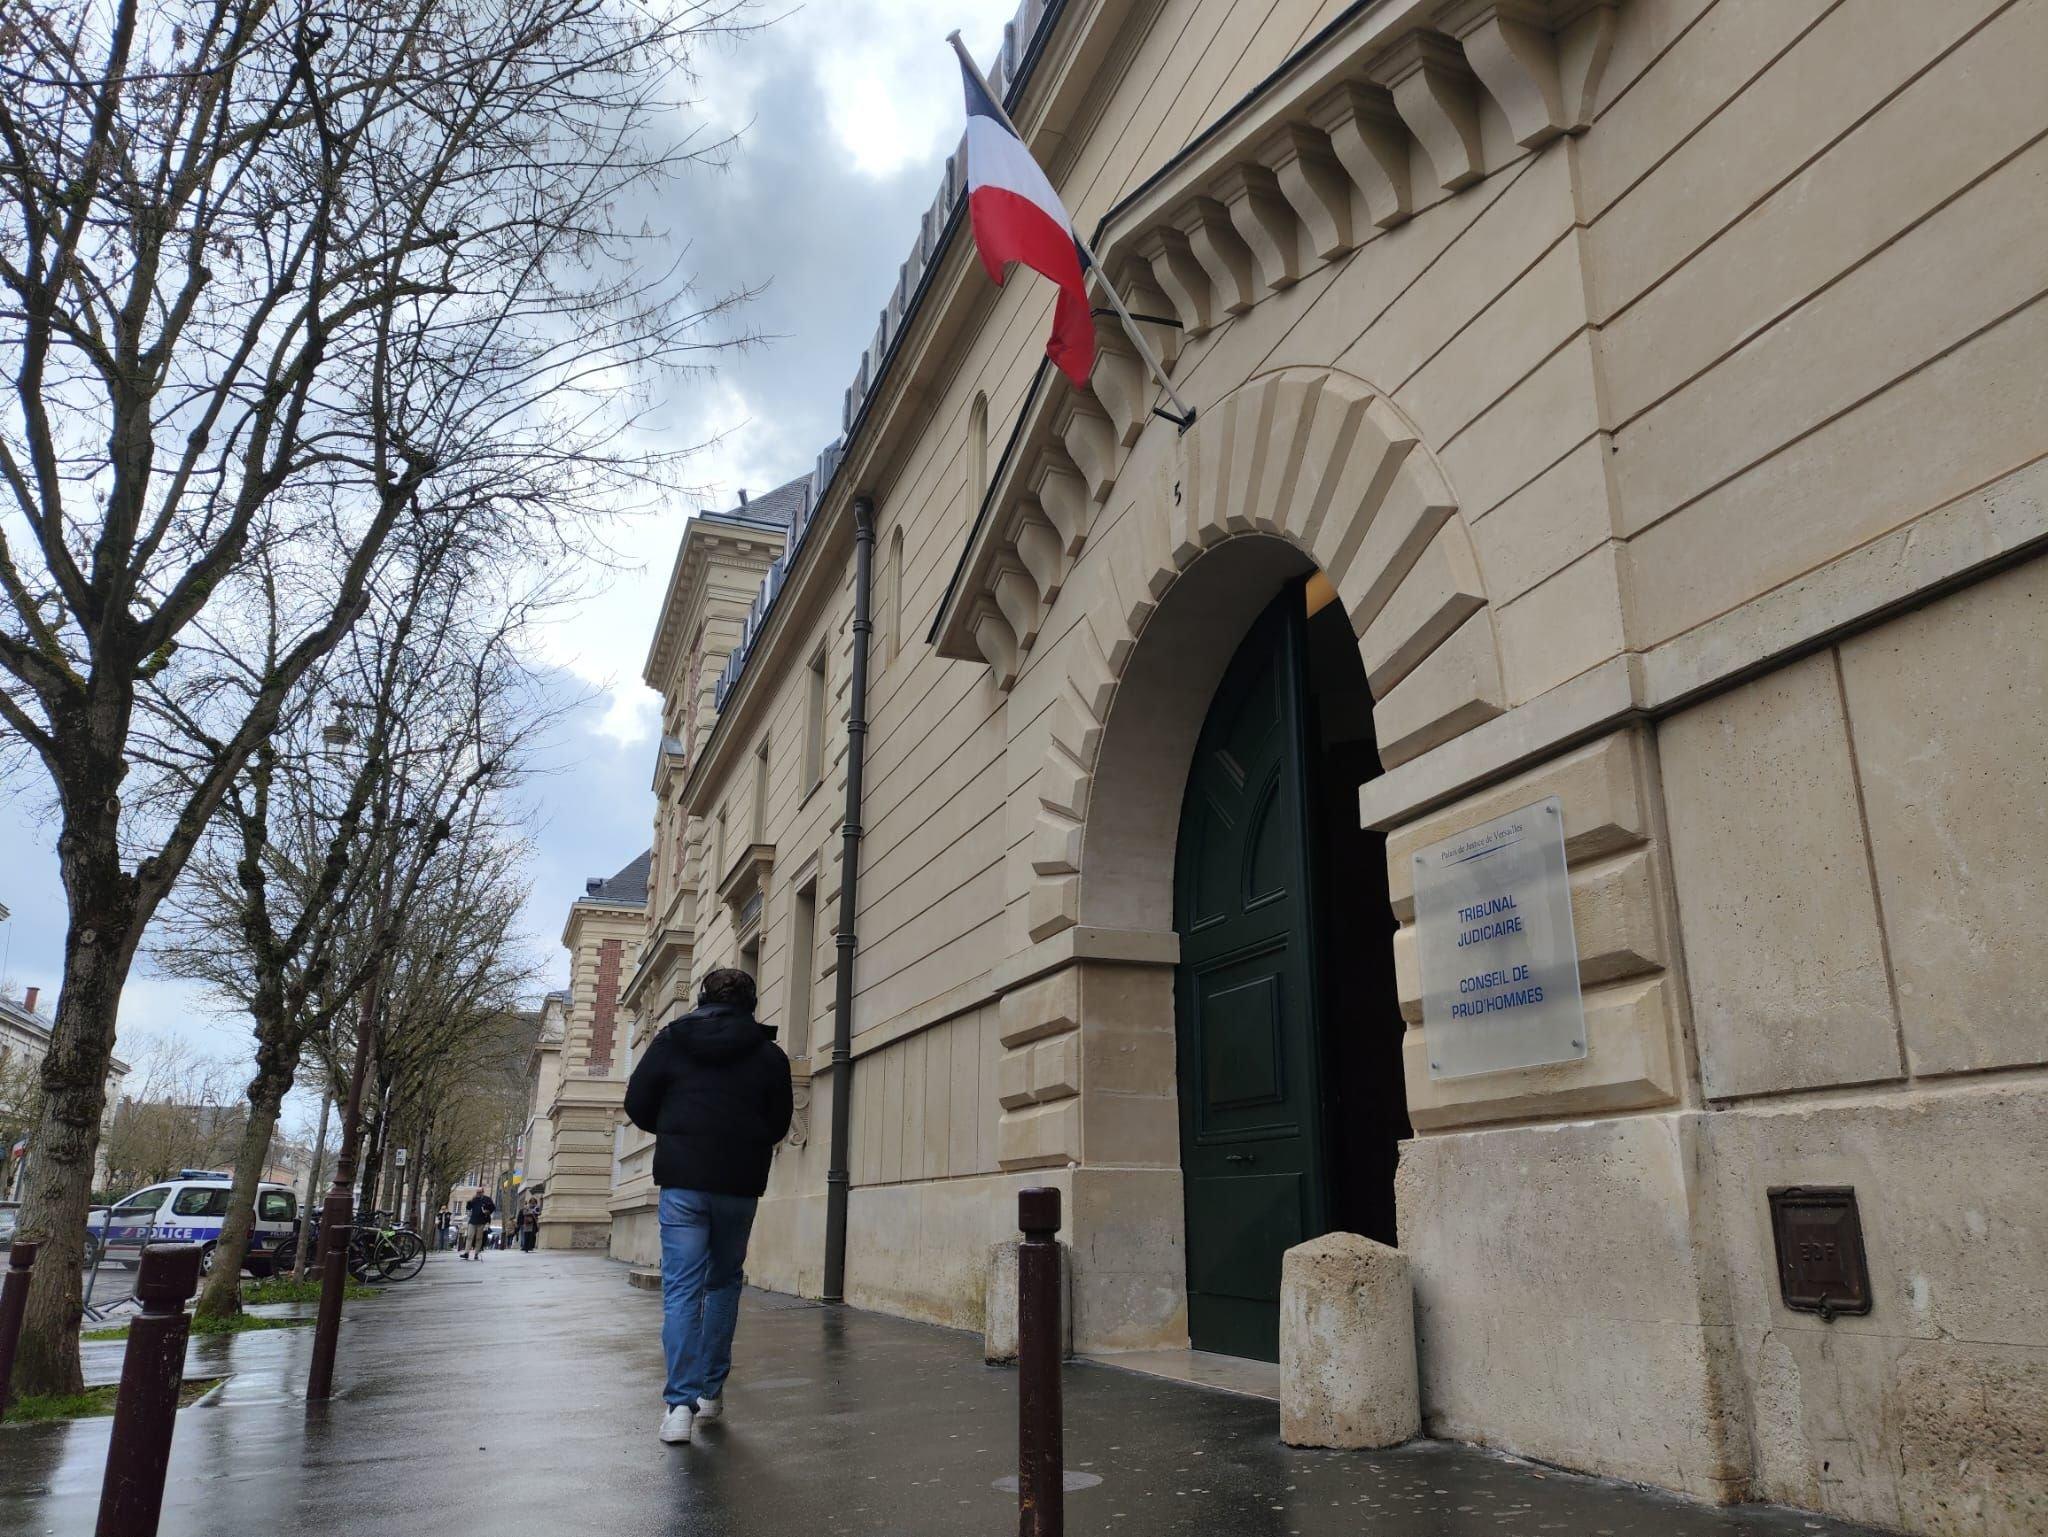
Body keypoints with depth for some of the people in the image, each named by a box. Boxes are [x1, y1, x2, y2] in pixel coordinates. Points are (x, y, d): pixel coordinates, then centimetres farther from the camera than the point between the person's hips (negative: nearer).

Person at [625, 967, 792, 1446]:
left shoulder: (670, 1040, 2)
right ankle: (711, 1391, 21)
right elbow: (779, 1125, 6)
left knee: (681, 1290, 1)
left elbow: (637, 1105, 4)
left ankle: (680, 1403, -8)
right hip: (740, 1184, 1)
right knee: (724, 1283, 18)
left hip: (682, 1181, -1)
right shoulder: (769, 1054, 2)